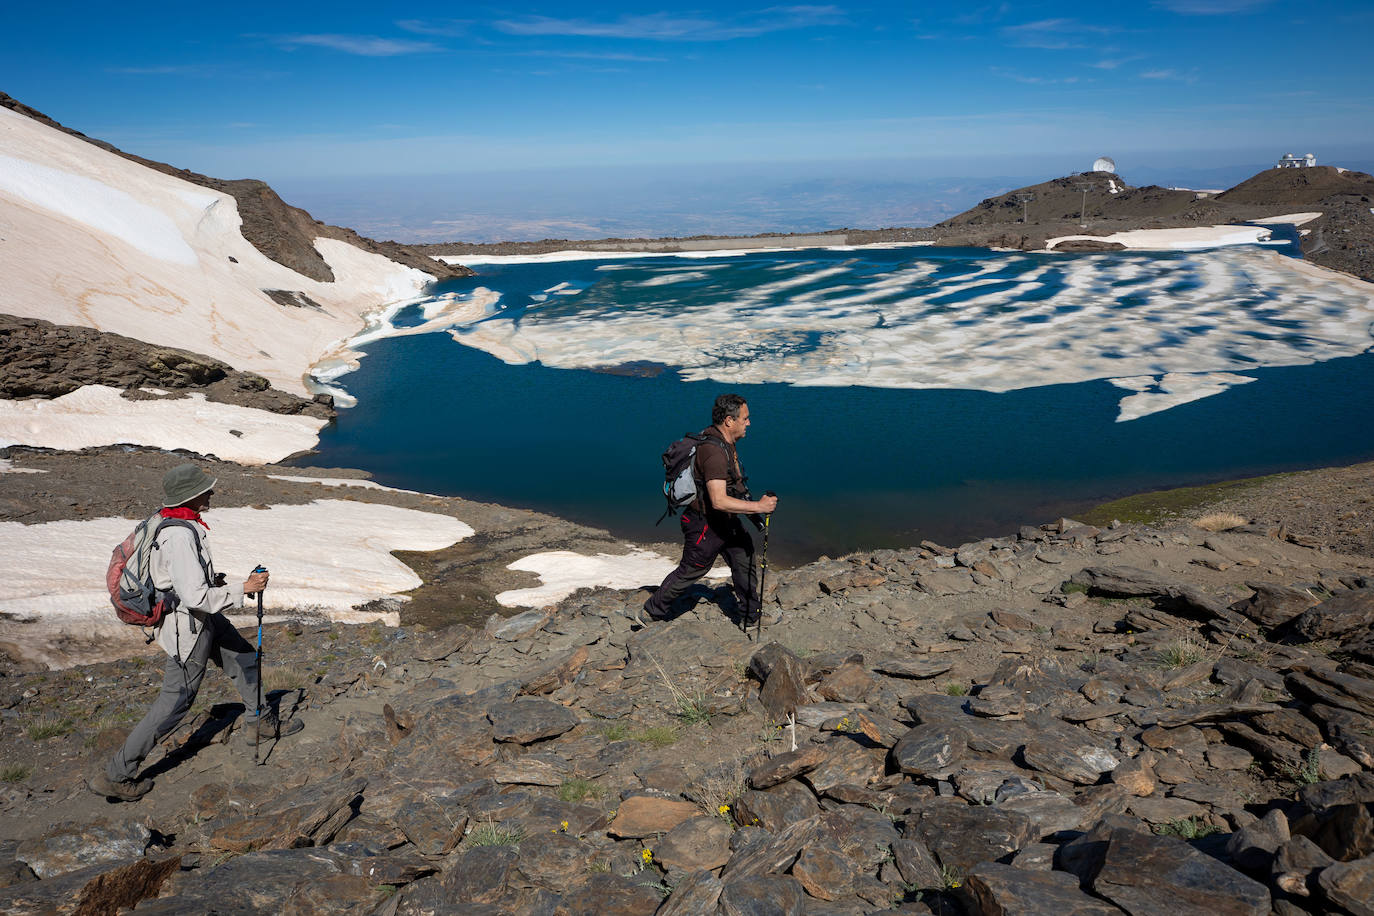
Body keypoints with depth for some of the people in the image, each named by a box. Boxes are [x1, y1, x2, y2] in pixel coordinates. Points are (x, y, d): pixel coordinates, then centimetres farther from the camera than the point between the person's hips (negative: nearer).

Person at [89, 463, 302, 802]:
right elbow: (195, 596, -33)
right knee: (175, 702, 2)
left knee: (245, 658, 22)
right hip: (187, 628, -10)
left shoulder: (166, 521, 1)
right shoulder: (181, 536, -31)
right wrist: (244, 588, -24)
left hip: (203, 619, 10)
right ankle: (116, 776, 13)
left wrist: (210, 579, 11)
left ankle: (260, 723, 42)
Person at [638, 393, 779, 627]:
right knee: (689, 571, 4)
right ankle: (651, 612, 21)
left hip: (728, 521, 9)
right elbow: (719, 501, -37)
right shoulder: (714, 452, -30)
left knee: (744, 562, 16)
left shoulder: (725, 442, 2)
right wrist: (758, 507, -33)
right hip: (707, 525, -9)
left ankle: (753, 615, 30)